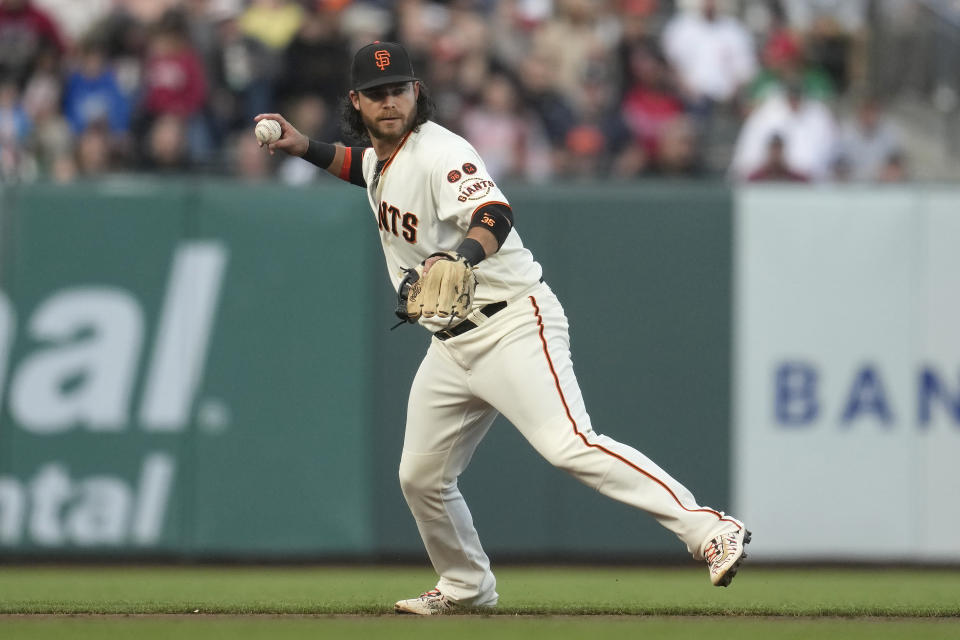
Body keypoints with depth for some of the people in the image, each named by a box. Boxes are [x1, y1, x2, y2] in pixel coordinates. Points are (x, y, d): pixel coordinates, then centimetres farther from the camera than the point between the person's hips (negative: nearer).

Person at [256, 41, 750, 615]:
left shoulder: (440, 152, -17)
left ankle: (709, 530, -30)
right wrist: (305, 148, 22)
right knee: (421, 477, 13)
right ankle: (467, 586, 36)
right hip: (452, 346, 9)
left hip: (512, 324, -9)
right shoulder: (381, 159, 11)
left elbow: (494, 214, -35)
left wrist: (461, 257, -56)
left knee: (570, 446, -25)